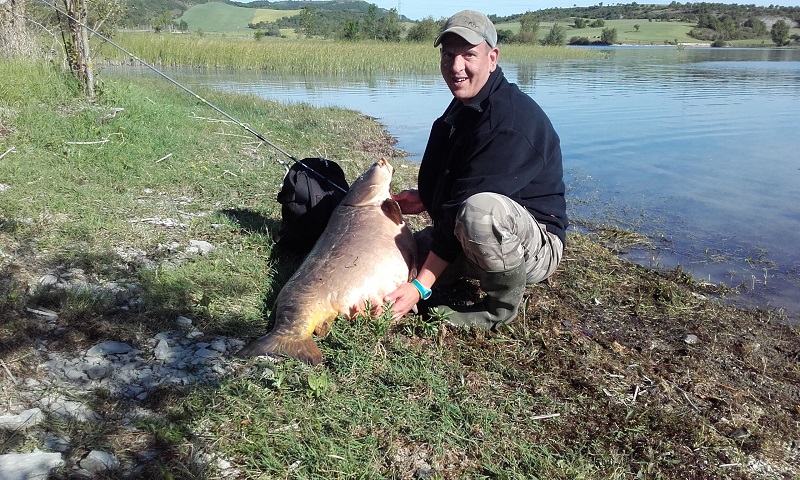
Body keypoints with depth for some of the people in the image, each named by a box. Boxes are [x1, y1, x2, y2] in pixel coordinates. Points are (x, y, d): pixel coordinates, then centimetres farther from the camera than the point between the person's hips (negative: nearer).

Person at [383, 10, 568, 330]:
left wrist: (421, 286, -28)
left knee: (480, 209, -40)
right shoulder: (462, 108, 6)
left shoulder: (512, 119, -25)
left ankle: (502, 307, -14)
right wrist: (425, 200, -1)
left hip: (537, 245, -8)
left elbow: (466, 207, -29)